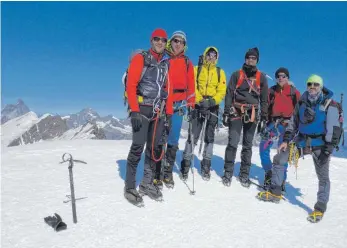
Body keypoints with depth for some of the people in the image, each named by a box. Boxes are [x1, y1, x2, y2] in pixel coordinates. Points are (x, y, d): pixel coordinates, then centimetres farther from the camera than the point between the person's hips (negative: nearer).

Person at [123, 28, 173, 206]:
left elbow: (168, 90, 15)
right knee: (137, 147, -9)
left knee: (155, 148, 6)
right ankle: (130, 187, 2)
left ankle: (147, 183, 19)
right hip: (142, 109, -5)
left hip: (159, 111, 6)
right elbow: (131, 86, -8)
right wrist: (134, 111, -17)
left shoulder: (166, 63, 16)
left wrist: (168, 114, 9)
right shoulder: (140, 59, 0)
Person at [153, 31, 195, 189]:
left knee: (173, 142, 5)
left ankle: (168, 173, 18)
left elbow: (191, 85, 12)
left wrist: (191, 104, 6)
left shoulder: (187, 63, 13)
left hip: (178, 106, 2)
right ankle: (156, 174, 9)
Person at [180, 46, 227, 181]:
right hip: (198, 106, -2)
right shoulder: (196, 69, 6)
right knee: (193, 136, -7)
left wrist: (213, 100, -16)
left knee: (209, 137, 7)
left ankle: (206, 167, 17)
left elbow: (222, 91, 2)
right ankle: (186, 164, 2)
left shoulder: (220, 72, 11)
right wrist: (200, 101, -18)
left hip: (213, 107, 2)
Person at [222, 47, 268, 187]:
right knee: (233, 143, -9)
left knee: (247, 146, 7)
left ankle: (244, 174, 16)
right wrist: (226, 113, -5)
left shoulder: (261, 77, 10)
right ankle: (228, 172, 2)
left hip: (252, 115, 2)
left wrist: (264, 117, 8)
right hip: (236, 113, -2)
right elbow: (229, 94, 3)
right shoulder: (237, 74, 6)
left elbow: (264, 98, 13)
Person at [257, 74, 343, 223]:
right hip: (302, 141, 5)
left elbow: (334, 129, -12)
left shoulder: (329, 104, -9)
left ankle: (320, 208, 13)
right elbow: (293, 123, 11)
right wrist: (286, 140, 3)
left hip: (319, 144, -4)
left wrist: (328, 150, -19)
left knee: (323, 176, -5)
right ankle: (275, 193, 15)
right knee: (278, 160, 2)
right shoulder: (302, 102, 6)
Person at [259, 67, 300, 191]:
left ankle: (281, 180, 9)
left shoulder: (294, 92, 4)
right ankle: (268, 173, 14)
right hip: (272, 123, 3)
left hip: (287, 125, -2)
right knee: (263, 147, -3)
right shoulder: (271, 91, 9)